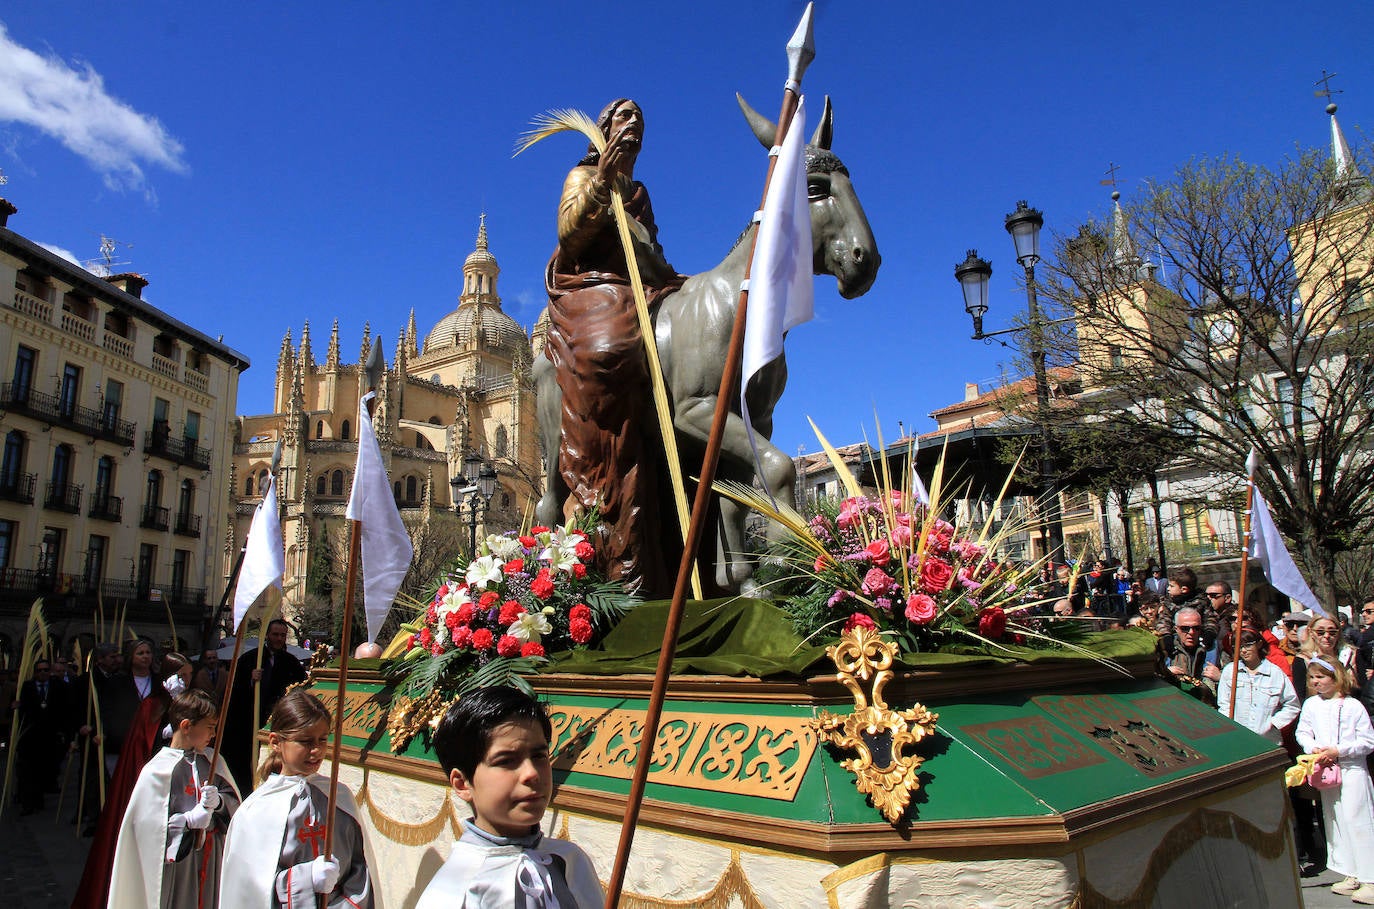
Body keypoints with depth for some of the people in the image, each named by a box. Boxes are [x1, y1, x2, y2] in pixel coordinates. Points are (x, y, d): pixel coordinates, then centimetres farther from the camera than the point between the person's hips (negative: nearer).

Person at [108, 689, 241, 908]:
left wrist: (218, 801, -14)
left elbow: (234, 803, 6)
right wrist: (190, 820, -21)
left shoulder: (213, 761, 5)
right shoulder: (157, 771, -12)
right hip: (177, 862, -5)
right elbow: (149, 824, -13)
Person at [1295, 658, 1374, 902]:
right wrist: (1313, 749, -8)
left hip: (1352, 770, -5)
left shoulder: (1353, 706, -7)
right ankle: (1352, 876, 19)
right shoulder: (1311, 704, 5)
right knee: (1334, 823, 9)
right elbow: (1303, 732, 11)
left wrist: (1339, 750, -14)